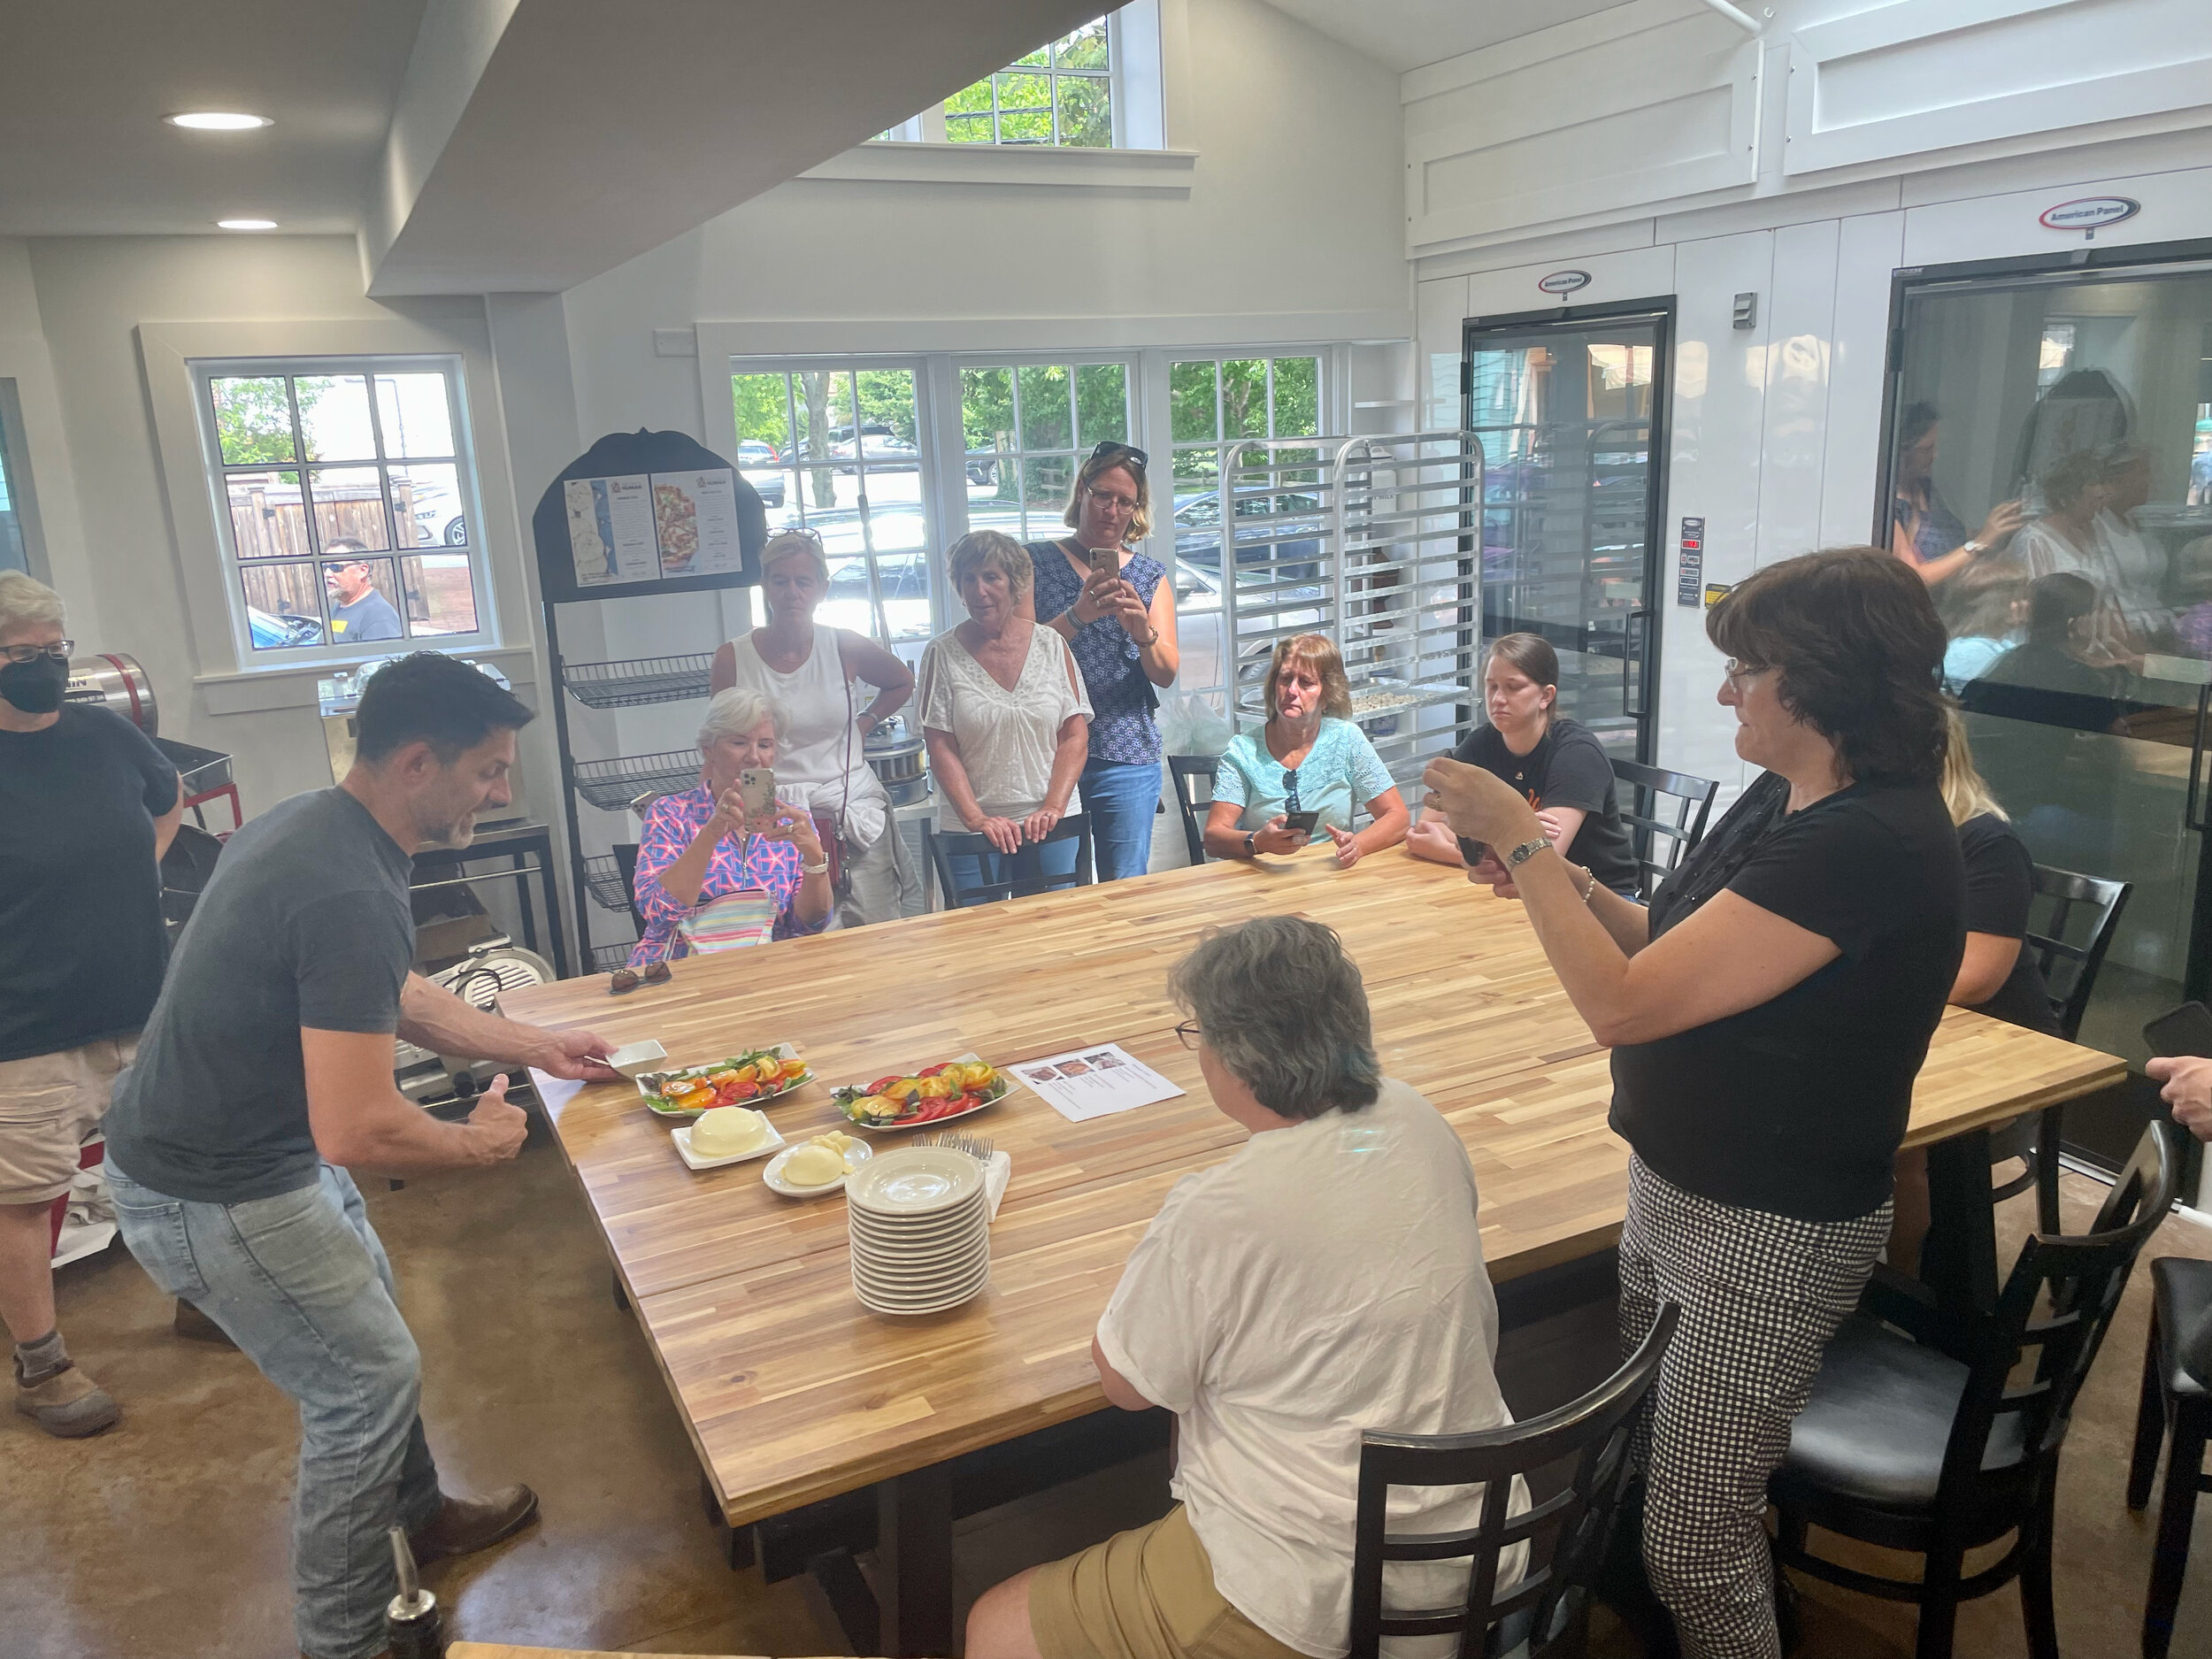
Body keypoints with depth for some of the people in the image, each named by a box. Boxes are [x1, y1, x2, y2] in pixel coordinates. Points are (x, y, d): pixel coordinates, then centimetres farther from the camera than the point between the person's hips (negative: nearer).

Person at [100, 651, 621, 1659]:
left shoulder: (314, 824, 0)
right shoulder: (350, 894, -33)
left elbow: (393, 999, 15)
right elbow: (357, 1133, -35)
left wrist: (533, 1045, 15)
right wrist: (479, 1144, -16)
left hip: (254, 1145, 10)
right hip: (213, 1198, -10)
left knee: (371, 1323, 24)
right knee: (368, 1380, 5)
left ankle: (417, 1518, 47)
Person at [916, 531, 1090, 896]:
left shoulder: (1051, 645, 4)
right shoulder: (943, 654, -1)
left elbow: (1075, 737, 1)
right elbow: (941, 750, -5)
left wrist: (1053, 807, -11)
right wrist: (976, 819, -15)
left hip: (1048, 825, 1)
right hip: (970, 833, -1)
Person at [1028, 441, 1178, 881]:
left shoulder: (1151, 576, 10)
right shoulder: (1036, 562, 5)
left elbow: (1166, 674, 1)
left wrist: (1143, 632, -19)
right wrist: (1078, 615, -22)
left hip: (1127, 757, 1)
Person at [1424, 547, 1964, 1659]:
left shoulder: (1870, 845, -28)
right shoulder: (1786, 799, 2)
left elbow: (1624, 1005, -28)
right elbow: (1678, 955, 12)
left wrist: (1519, 837, -21)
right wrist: (1563, 885, -3)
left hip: (1769, 1233, -9)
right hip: (1672, 1189, 9)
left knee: (1692, 1543, 8)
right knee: (1645, 1473, 23)